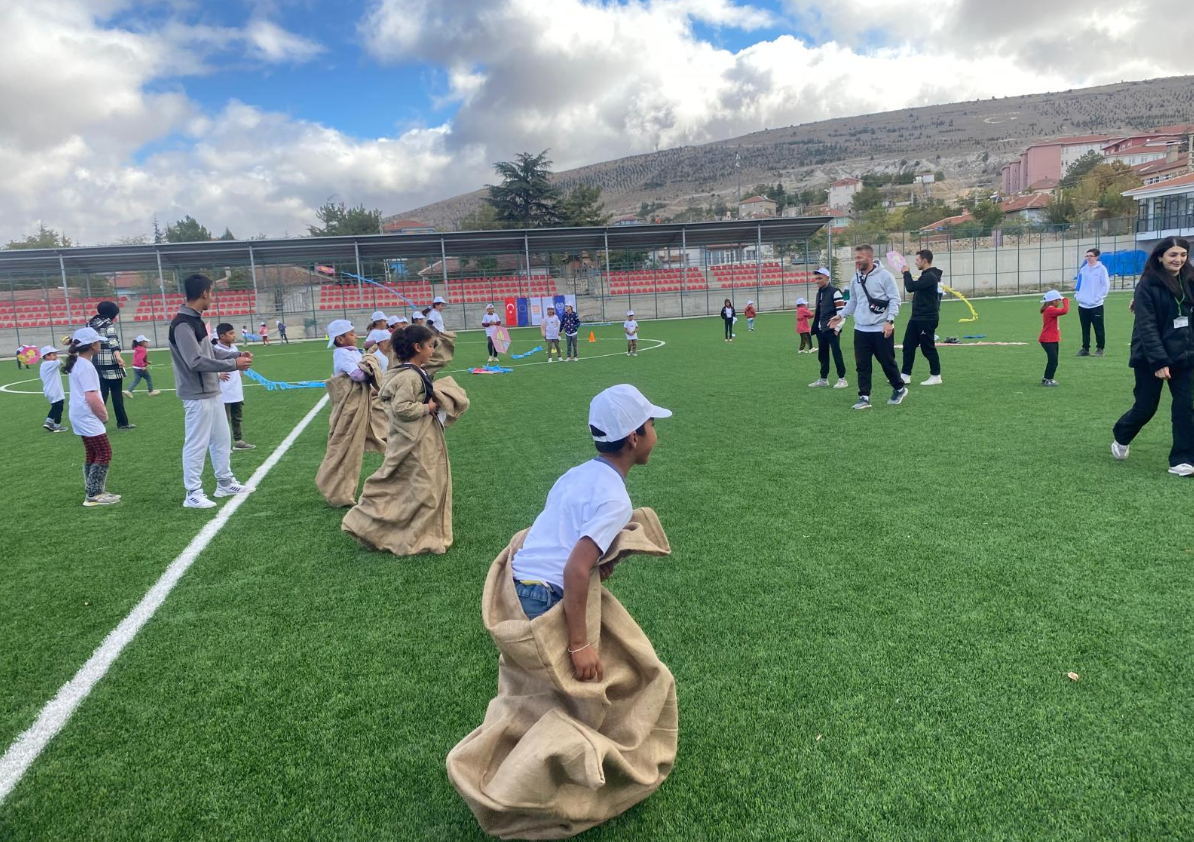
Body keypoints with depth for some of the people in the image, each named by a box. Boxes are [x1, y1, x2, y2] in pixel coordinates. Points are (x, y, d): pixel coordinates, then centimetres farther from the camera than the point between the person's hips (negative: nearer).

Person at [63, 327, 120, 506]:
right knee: (104, 453, -6)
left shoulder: (78, 363, 11)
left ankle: (93, 493, 20)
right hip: (87, 418, -10)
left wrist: (101, 409, 10)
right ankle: (94, 495, -4)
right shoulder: (86, 366, -19)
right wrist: (104, 415, -11)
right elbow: (91, 397, -23)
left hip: (82, 417, 10)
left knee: (92, 454, 15)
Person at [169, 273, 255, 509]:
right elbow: (196, 361, -24)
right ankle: (193, 494, 8)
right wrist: (233, 364, -21)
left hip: (212, 392, 10)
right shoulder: (182, 325, -20)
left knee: (222, 438, 18)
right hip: (197, 396, -10)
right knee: (196, 444, -2)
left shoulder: (196, 320, 11)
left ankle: (225, 483, 30)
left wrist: (237, 354, 6)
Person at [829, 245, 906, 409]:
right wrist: (841, 315, 10)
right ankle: (864, 397, 8)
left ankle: (899, 389, 27)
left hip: (881, 329, -5)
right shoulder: (856, 279, 10)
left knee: (887, 362, 5)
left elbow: (895, 300, -9)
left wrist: (889, 321, -18)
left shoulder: (884, 275, -8)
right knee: (862, 365, 3)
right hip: (861, 330, 5)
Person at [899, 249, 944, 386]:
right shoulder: (926, 275, 14)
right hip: (917, 318, 10)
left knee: (928, 348, -3)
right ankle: (905, 375, 13)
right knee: (908, 345, 9)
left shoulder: (930, 276, -18)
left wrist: (906, 272, -12)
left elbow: (910, 287, -24)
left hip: (927, 319, -10)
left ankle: (936, 376, 7)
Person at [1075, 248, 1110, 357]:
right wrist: (1077, 296, 5)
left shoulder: (1101, 269, -5)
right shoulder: (1083, 269, 10)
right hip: (1083, 305, 5)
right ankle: (1085, 348, 16)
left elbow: (1106, 286, -7)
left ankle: (1100, 349, 9)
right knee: (1085, 329, 10)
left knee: (1099, 328, 1)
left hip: (1096, 305, -5)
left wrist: (1098, 298, -13)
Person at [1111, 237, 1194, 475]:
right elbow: (1147, 327, -16)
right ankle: (1120, 437, 34)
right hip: (1151, 358, -5)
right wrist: (1159, 362, -21)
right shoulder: (1147, 286, -12)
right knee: (1145, 407, 5)